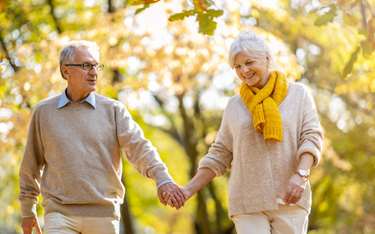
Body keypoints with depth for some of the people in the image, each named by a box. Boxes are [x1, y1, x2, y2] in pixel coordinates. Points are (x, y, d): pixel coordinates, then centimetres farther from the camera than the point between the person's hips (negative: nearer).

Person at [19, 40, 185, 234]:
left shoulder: (113, 110, 6)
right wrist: (27, 211, 18)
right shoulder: (43, 111, 9)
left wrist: (162, 178, -25)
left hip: (104, 216, 1)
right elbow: (31, 164, 16)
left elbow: (139, 147, -7)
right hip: (60, 214, 0)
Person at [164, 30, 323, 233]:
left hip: (289, 201, -1)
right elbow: (220, 155, 15)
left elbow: (311, 137, -1)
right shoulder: (235, 105, 13)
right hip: (248, 202, 1)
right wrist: (189, 190, 6)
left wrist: (301, 174, -19)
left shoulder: (298, 94, 8)